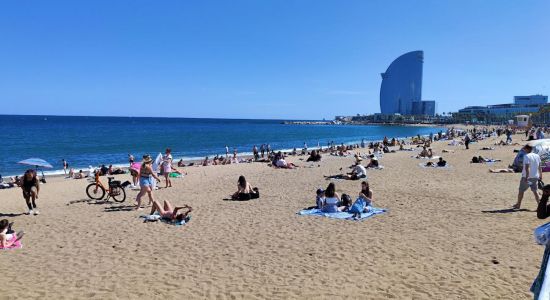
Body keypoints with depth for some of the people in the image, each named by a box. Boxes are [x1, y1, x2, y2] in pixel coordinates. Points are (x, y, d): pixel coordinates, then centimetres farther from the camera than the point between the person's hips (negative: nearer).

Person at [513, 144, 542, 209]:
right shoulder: (537, 156, 8)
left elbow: (527, 167, -21)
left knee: (521, 190, 6)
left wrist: (526, 177, -23)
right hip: (535, 177, 7)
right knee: (535, 191, 11)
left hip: (527, 177, -6)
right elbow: (540, 167, 14)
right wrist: (540, 175, 22)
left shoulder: (526, 156, -14)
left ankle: (518, 205, 15)